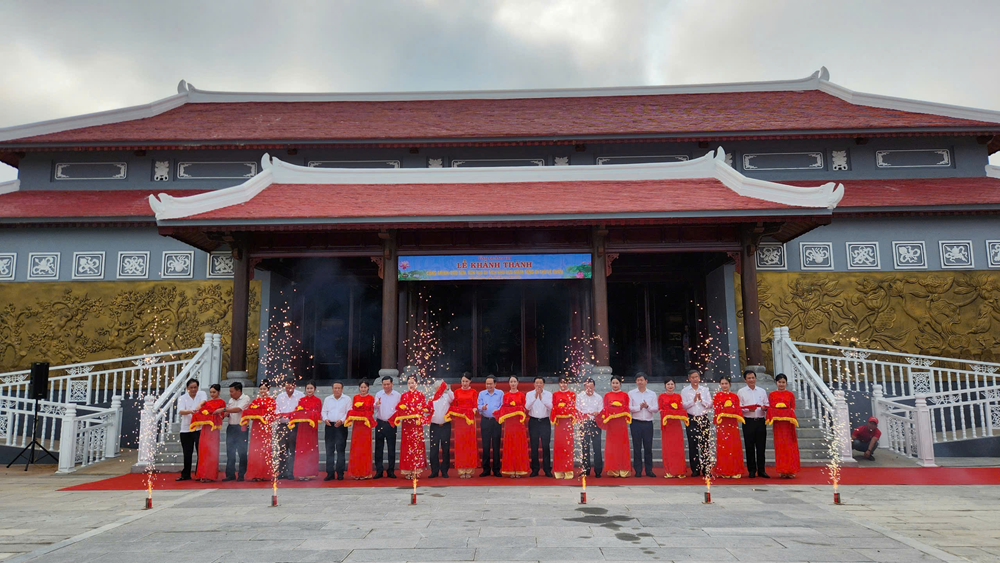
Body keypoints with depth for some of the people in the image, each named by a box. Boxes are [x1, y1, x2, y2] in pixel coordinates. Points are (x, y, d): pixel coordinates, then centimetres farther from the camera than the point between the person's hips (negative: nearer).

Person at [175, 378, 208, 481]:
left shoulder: (201, 394, 5)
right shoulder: (182, 398, 6)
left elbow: (203, 401, -18)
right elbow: (180, 411, -11)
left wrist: (198, 406, -41)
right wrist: (190, 411, -32)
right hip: (186, 429, 2)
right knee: (187, 453, 8)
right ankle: (186, 475, 19)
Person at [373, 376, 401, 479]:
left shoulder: (397, 395, 6)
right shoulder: (378, 394, 5)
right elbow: (374, 407, -9)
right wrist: (376, 404, -31)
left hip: (391, 424, 0)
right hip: (380, 423, 0)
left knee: (391, 448, 3)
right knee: (379, 448, 2)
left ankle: (391, 471, 11)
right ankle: (379, 470, 8)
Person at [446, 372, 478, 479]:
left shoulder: (473, 392, 7)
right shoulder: (456, 392, 10)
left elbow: (475, 406, 3)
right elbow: (453, 406, 9)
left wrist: (474, 410, -17)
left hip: (470, 419, -1)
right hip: (459, 420, 1)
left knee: (470, 443, -2)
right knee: (459, 444, -2)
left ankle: (469, 470, 4)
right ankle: (461, 470, 2)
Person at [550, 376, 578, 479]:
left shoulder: (572, 394, 10)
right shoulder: (555, 394, 12)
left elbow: (573, 407, 6)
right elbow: (553, 408, 8)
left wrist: (573, 418, -5)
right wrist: (554, 419, -3)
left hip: (568, 421, -1)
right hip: (559, 421, 1)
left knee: (568, 444, -5)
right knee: (558, 444, -2)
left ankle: (568, 471, 0)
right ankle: (559, 472, 3)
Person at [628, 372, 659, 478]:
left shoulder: (652, 394, 10)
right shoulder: (631, 393, 6)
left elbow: (656, 409, 3)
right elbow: (629, 408, -2)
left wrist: (647, 406, -13)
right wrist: (639, 407, -12)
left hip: (648, 423, 1)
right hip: (636, 422, -1)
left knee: (648, 447, 2)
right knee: (637, 447, 1)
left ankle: (649, 470, 10)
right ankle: (638, 470, 7)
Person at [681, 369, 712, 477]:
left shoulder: (705, 390, 11)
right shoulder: (685, 391, 6)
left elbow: (710, 405, 4)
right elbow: (684, 405, -3)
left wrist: (701, 400, -12)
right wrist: (693, 400, -14)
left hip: (704, 419, 1)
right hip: (691, 419, -1)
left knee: (705, 444, -1)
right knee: (693, 445, -2)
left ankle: (706, 469, 6)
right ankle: (695, 470, 5)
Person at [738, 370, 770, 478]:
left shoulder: (762, 391, 15)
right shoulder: (741, 392, 7)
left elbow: (767, 405, 15)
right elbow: (739, 408, 1)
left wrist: (764, 408, -7)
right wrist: (748, 409, -15)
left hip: (760, 421, 2)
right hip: (748, 421, -2)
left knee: (761, 446, 2)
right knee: (749, 447, 1)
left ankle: (761, 470, 10)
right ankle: (752, 471, 9)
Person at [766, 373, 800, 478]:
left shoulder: (790, 394, 7)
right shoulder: (772, 395, 8)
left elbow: (793, 409, 5)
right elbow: (770, 409, 4)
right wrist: (771, 422, -8)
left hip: (788, 423, 0)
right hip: (777, 424, 0)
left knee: (790, 446, -1)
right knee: (780, 447, 1)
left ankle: (791, 470, 5)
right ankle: (782, 471, 6)